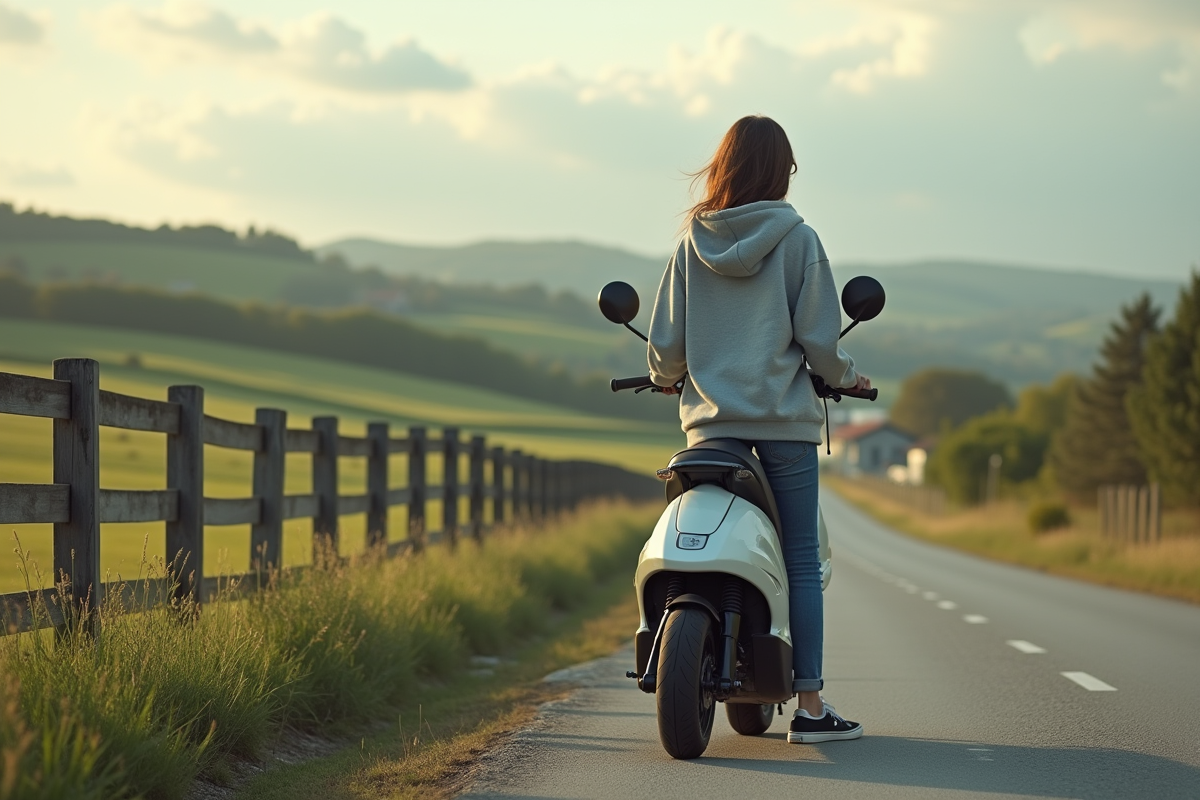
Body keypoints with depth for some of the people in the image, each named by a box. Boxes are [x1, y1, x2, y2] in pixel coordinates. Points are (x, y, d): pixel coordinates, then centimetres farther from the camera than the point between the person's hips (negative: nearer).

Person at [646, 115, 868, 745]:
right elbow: (818, 337, -6)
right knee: (801, 562, 0)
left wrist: (666, 378, 27)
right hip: (784, 417, -3)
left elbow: (666, 340, 5)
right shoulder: (796, 238, -5)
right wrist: (846, 377, 14)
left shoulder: (692, 241, 4)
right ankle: (809, 705, -2)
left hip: (710, 417, 3)